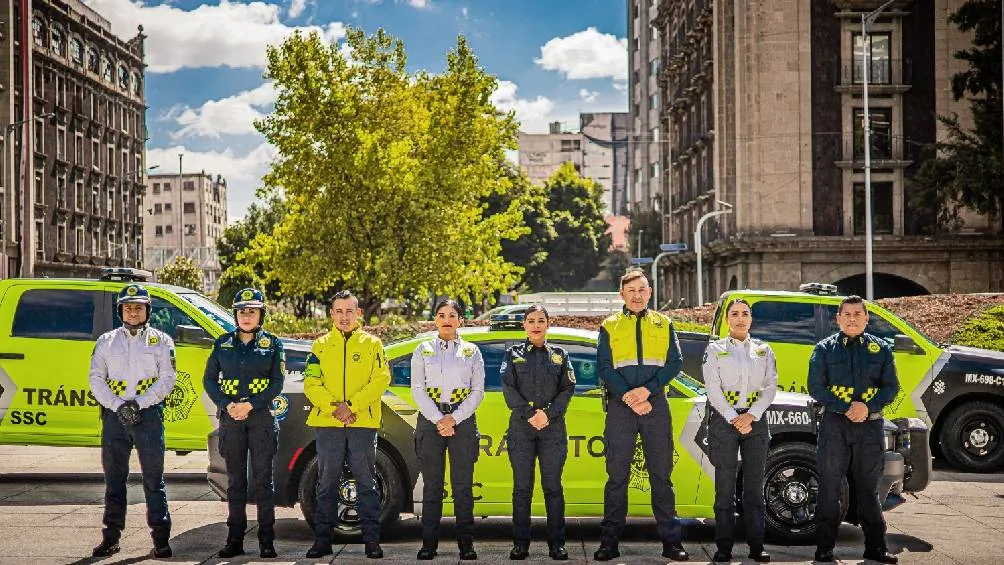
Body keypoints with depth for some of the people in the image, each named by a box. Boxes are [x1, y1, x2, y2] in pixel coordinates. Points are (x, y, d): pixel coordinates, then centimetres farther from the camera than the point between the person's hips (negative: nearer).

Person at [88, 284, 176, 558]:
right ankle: (111, 537, 13)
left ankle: (161, 538, 0)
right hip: (114, 415, 2)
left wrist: (139, 403, -13)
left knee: (154, 479, -2)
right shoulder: (106, 341, 12)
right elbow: (96, 379, 4)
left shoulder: (161, 340, 6)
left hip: (148, 414, -2)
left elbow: (167, 379, -2)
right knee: (114, 479, 6)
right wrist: (118, 405, -10)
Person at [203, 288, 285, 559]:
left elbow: (277, 383, -3)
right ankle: (235, 540, 11)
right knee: (235, 480, 6)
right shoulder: (223, 343, 9)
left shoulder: (271, 343, 3)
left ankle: (267, 540, 1)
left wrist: (250, 405, -14)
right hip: (230, 418, 2)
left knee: (263, 479, -3)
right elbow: (209, 379, 7)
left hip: (262, 417, -2)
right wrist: (227, 405, -9)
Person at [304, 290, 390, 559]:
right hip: (327, 423, 1)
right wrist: (334, 407, -13)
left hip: (363, 423, -1)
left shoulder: (372, 343, 8)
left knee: (366, 482, 2)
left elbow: (381, 380, -2)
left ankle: (372, 540, 6)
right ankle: (323, 539, 11)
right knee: (326, 483, 5)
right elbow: (311, 383, 2)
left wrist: (351, 405, -12)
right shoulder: (321, 345, 11)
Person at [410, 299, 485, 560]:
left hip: (462, 419, 0)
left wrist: (454, 419, -7)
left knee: (463, 485, 0)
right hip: (430, 419, 0)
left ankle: (466, 542, 5)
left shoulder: (471, 351, 9)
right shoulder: (423, 350, 9)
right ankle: (429, 542, 5)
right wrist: (438, 420, -9)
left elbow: (478, 391, 4)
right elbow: (417, 388, 2)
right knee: (432, 484, 1)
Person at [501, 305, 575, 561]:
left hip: (553, 426, 0)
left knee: (553, 487, 0)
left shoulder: (559, 355, 10)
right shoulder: (514, 353, 8)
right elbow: (508, 388, -1)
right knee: (522, 487, 1)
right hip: (521, 427, 0)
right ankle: (520, 543, 5)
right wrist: (530, 414, -12)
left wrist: (548, 414, -10)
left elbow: (568, 389, 4)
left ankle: (556, 543, 5)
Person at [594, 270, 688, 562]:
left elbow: (675, 363, 2)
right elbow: (604, 368, 1)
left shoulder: (664, 324, 11)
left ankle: (671, 540, 7)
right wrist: (629, 397, -13)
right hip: (620, 407, -1)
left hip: (656, 404, 1)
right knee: (617, 475, 1)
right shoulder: (609, 327, 9)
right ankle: (609, 541, 6)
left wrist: (647, 389, -12)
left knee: (661, 474, 3)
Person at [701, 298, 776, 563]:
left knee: (754, 486, 3)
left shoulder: (763, 350, 12)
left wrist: (752, 415, -9)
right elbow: (713, 388, -4)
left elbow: (771, 386, 4)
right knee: (725, 486, -2)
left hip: (755, 420, 2)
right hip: (724, 419, -2)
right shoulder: (715, 349, 5)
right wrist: (734, 419, -12)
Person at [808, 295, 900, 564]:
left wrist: (868, 407, -14)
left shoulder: (881, 348, 8)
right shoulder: (825, 348, 4)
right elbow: (816, 387, -2)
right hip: (834, 424, -1)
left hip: (870, 425, 2)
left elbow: (891, 386, 3)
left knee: (868, 489, 9)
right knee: (829, 489, 1)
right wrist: (846, 408, -14)